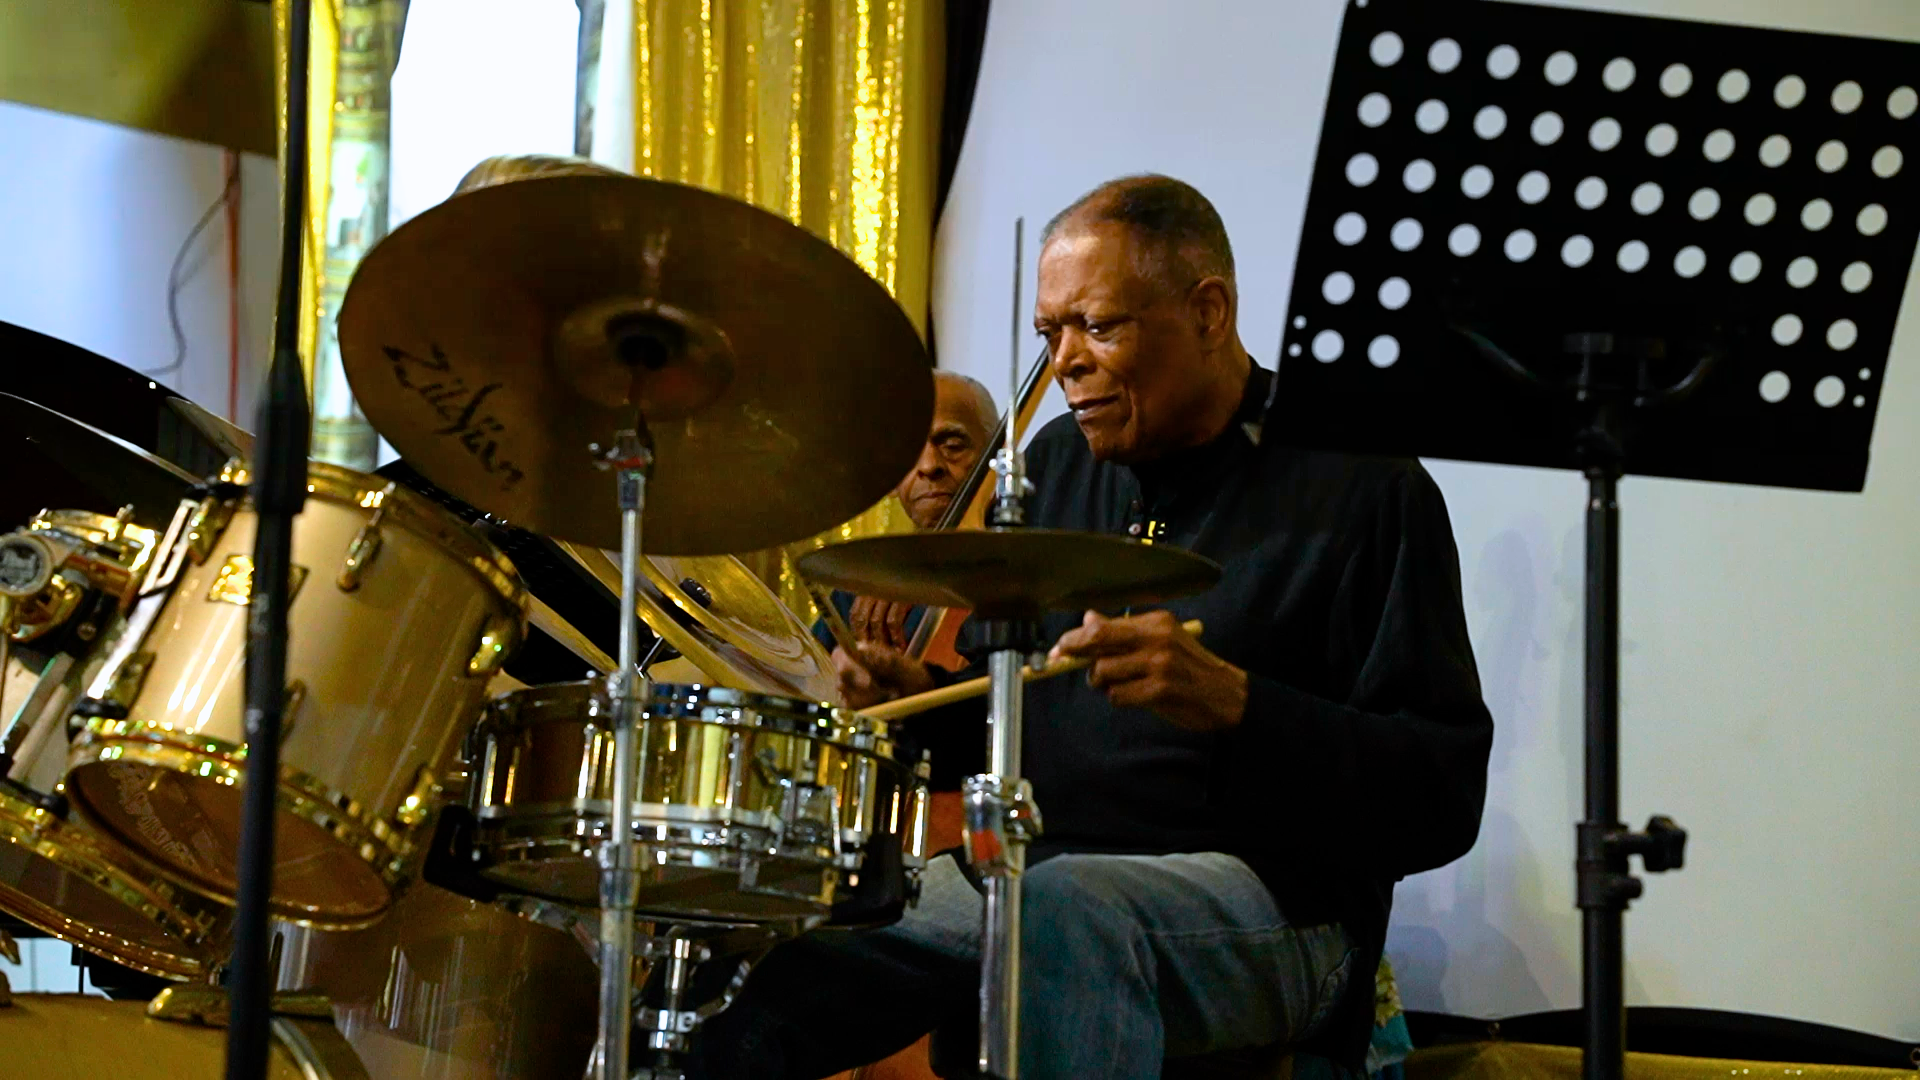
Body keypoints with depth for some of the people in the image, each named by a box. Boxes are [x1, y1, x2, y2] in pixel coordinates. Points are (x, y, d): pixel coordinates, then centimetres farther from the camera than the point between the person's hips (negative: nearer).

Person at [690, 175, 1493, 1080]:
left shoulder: (1357, 489, -3)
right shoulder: (1054, 465, 17)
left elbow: (1444, 798, -10)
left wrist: (1232, 701, -23)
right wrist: (920, 700, 2)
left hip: (1258, 897, -6)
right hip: (1023, 872, 6)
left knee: (1063, 914, -40)